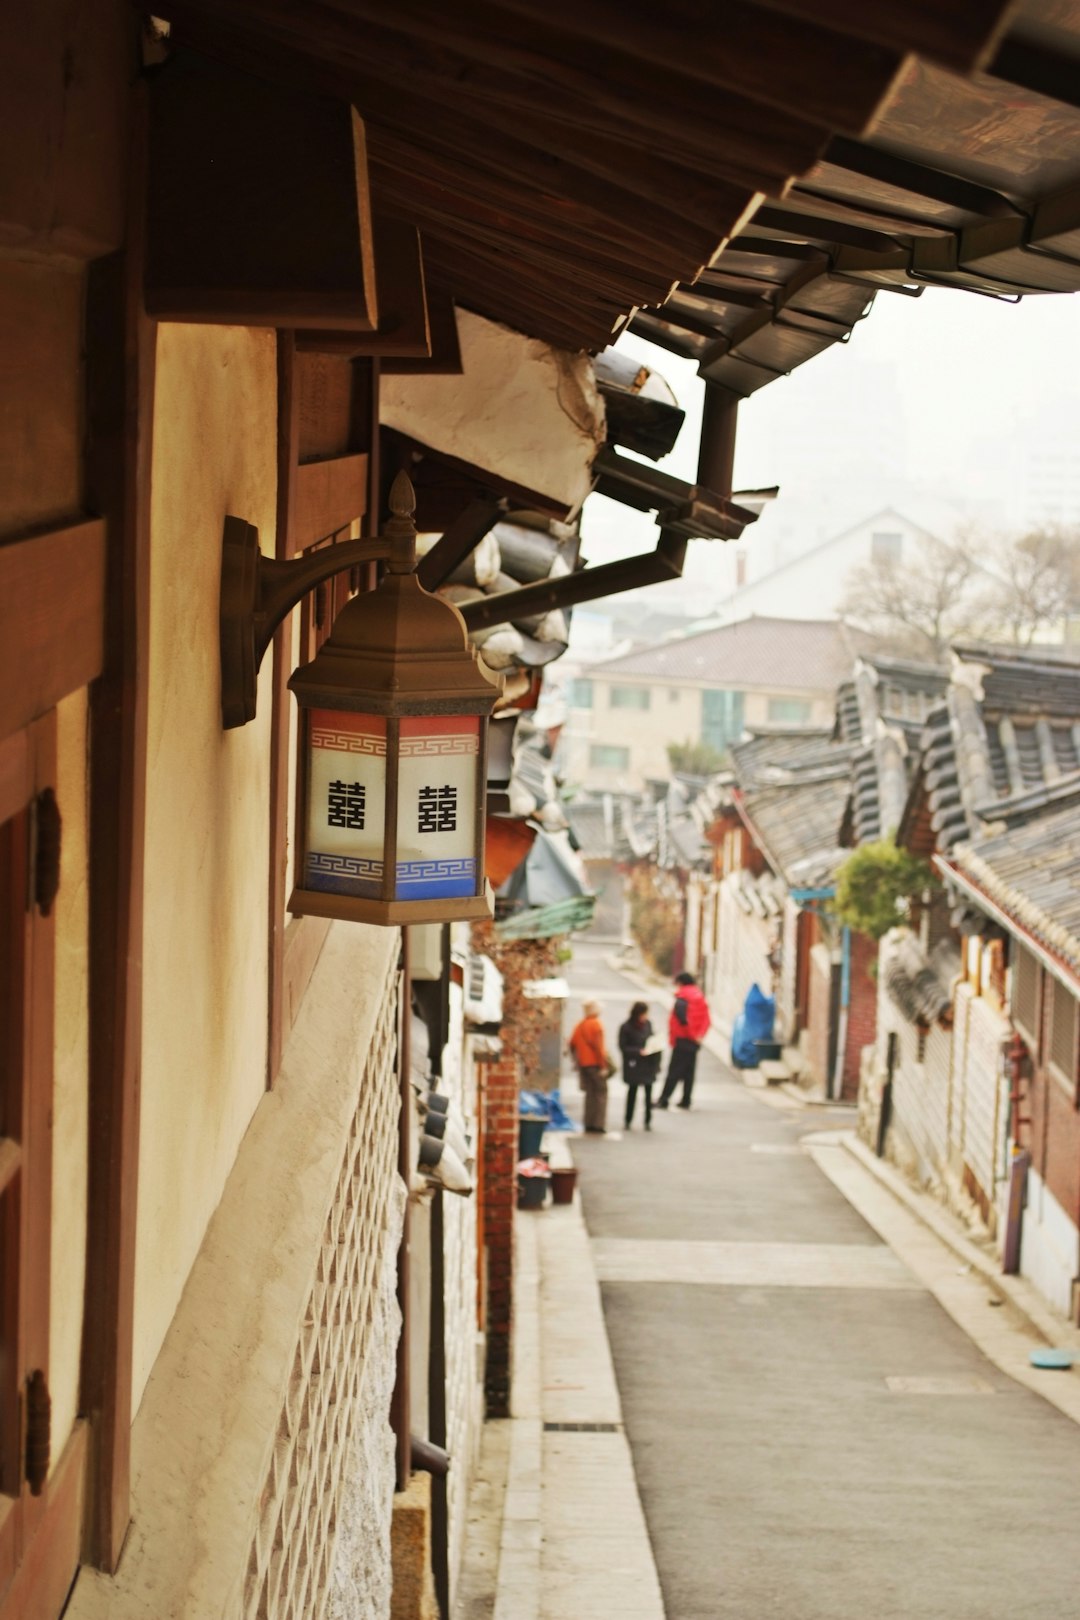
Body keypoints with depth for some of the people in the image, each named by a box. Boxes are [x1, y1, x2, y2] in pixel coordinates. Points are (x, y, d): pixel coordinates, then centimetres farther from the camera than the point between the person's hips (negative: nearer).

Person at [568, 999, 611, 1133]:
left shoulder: (579, 1025, 9)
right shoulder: (596, 1025, -12)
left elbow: (572, 1044, 11)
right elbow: (598, 1046, -18)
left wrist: (576, 1060, 21)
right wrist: (603, 1065, -16)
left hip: (583, 1063, 7)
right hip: (595, 1063, -7)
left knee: (590, 1092, 14)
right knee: (601, 1093, -1)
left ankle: (589, 1124, 12)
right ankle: (599, 1124, -6)